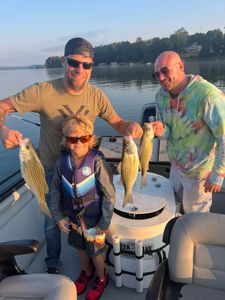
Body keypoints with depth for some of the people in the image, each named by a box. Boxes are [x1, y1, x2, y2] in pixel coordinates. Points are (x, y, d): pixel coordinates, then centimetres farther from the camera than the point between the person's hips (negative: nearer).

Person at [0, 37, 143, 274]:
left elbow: (117, 123, -6)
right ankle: (52, 264, 48)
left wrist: (131, 126, -29)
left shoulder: (96, 95, -13)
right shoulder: (43, 92, -23)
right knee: (53, 221, 16)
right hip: (52, 169, -2)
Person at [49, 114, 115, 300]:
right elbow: (55, 190, 1)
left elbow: (109, 195, -20)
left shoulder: (97, 161, -26)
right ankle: (86, 272, 58)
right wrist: (58, 216, 0)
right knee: (80, 248, 27)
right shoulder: (62, 161, -12)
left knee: (96, 251, 18)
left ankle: (101, 278, 50)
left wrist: (104, 223, -14)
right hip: (72, 218, 4)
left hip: (93, 219, -4)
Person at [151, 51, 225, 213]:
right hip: (176, 164, 7)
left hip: (199, 171, -7)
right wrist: (161, 130, -22)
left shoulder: (208, 96, -30)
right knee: (176, 205, 29)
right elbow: (169, 131, 2)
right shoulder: (161, 95, -7)